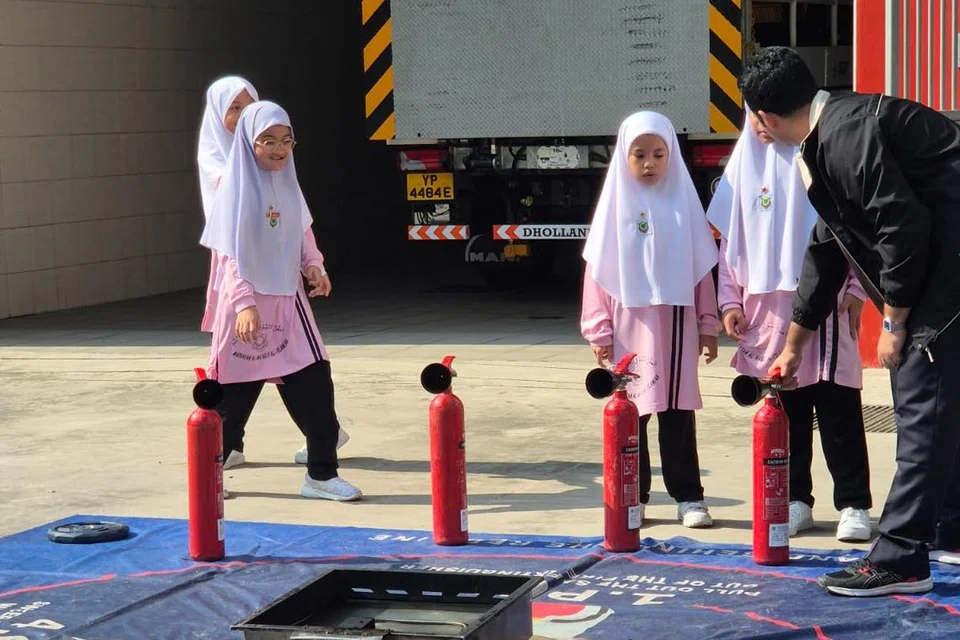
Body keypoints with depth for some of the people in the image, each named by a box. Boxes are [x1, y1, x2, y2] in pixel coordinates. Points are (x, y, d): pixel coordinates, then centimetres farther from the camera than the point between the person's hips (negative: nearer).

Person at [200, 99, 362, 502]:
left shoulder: (287, 183, 9)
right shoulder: (237, 187, -10)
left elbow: (303, 234, 16)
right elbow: (229, 253, -14)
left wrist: (314, 267, -3)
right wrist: (244, 302, -22)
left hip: (288, 302, 6)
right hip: (249, 305, -6)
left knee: (314, 383, -1)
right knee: (234, 394, 3)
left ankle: (321, 474, 6)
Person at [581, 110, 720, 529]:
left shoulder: (683, 201, 5)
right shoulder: (617, 202, 3)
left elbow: (702, 266, 7)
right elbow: (598, 268, 2)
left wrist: (708, 325, 6)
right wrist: (599, 329, -2)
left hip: (676, 322, 0)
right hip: (629, 325, 0)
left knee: (678, 414, 3)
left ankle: (688, 497, 8)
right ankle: (632, 496, 13)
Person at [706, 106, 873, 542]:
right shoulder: (745, 163, 11)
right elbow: (729, 236, 14)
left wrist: (856, 287, -7)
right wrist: (730, 301, 8)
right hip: (765, 305, 4)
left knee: (838, 409, -3)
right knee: (783, 409, 7)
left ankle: (854, 504, 2)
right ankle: (794, 499, 16)